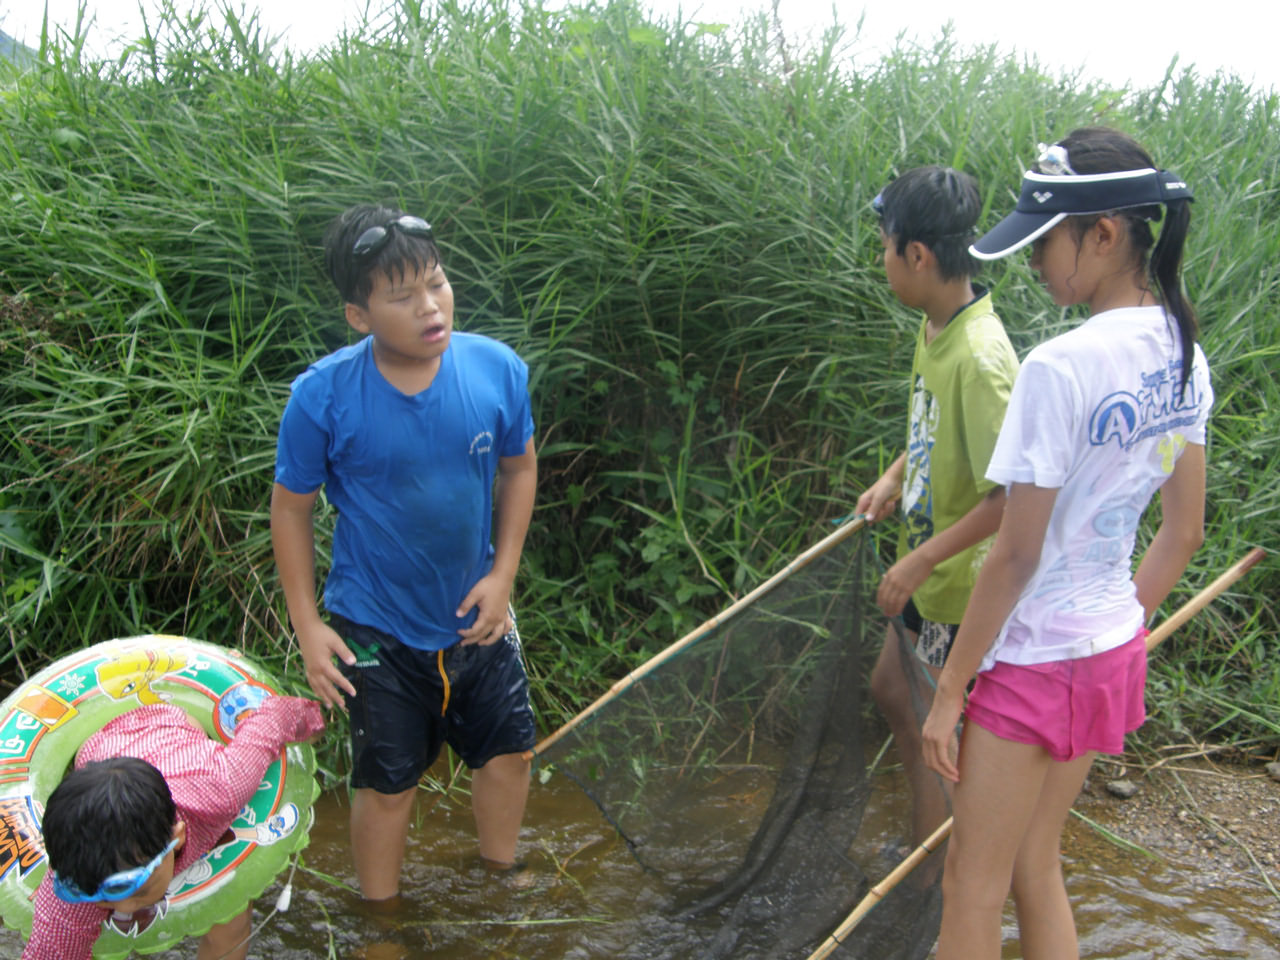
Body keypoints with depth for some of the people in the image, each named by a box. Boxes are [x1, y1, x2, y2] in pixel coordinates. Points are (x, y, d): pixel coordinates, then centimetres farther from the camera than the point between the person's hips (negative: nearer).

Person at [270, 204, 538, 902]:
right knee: (388, 783, 10)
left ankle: (499, 880, 48)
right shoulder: (324, 395, -22)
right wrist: (307, 625, -11)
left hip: (475, 612, 4)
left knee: (507, 752, 19)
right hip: (376, 628, -3)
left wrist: (502, 574, -4)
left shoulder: (497, 369, -15)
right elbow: (290, 507, -10)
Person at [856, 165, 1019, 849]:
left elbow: (1011, 496, -28)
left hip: (962, 586, -10)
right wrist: (895, 477, 6)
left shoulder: (980, 359, -29)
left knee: (933, 733, 5)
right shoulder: (933, 327, 1)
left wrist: (921, 561, -24)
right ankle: (927, 840, 43)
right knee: (890, 690, 25)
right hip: (926, 570, 10)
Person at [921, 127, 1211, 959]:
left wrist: (951, 690, -12)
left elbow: (1016, 555, -21)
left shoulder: (1061, 367, -24)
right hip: (1114, 653, 8)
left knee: (972, 892, 9)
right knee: (1036, 869, 21)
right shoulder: (1184, 357, 2)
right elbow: (1185, 532, 10)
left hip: (1035, 661, -8)